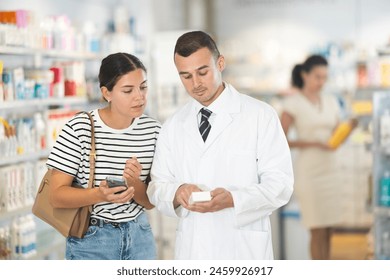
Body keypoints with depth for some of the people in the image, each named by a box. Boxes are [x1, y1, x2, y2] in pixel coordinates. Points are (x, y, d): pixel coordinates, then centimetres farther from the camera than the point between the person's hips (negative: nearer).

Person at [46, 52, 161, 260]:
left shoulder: (153, 131, -5)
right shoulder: (79, 128, -14)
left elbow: (151, 202, -1)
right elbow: (57, 195, -12)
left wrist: (134, 182, -22)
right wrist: (100, 195, -28)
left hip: (139, 236, 3)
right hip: (90, 239, -3)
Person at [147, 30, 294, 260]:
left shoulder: (261, 116, -3)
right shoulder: (173, 126, 8)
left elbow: (280, 183, -7)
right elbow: (157, 187, 7)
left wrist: (232, 199, -24)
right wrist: (177, 193, -15)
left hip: (243, 252, -3)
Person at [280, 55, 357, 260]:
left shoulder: (331, 101, 12)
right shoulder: (293, 103, -5)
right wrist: (314, 143, -16)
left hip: (330, 169, 5)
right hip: (308, 171, -5)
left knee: (328, 230, 6)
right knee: (318, 231, -5)